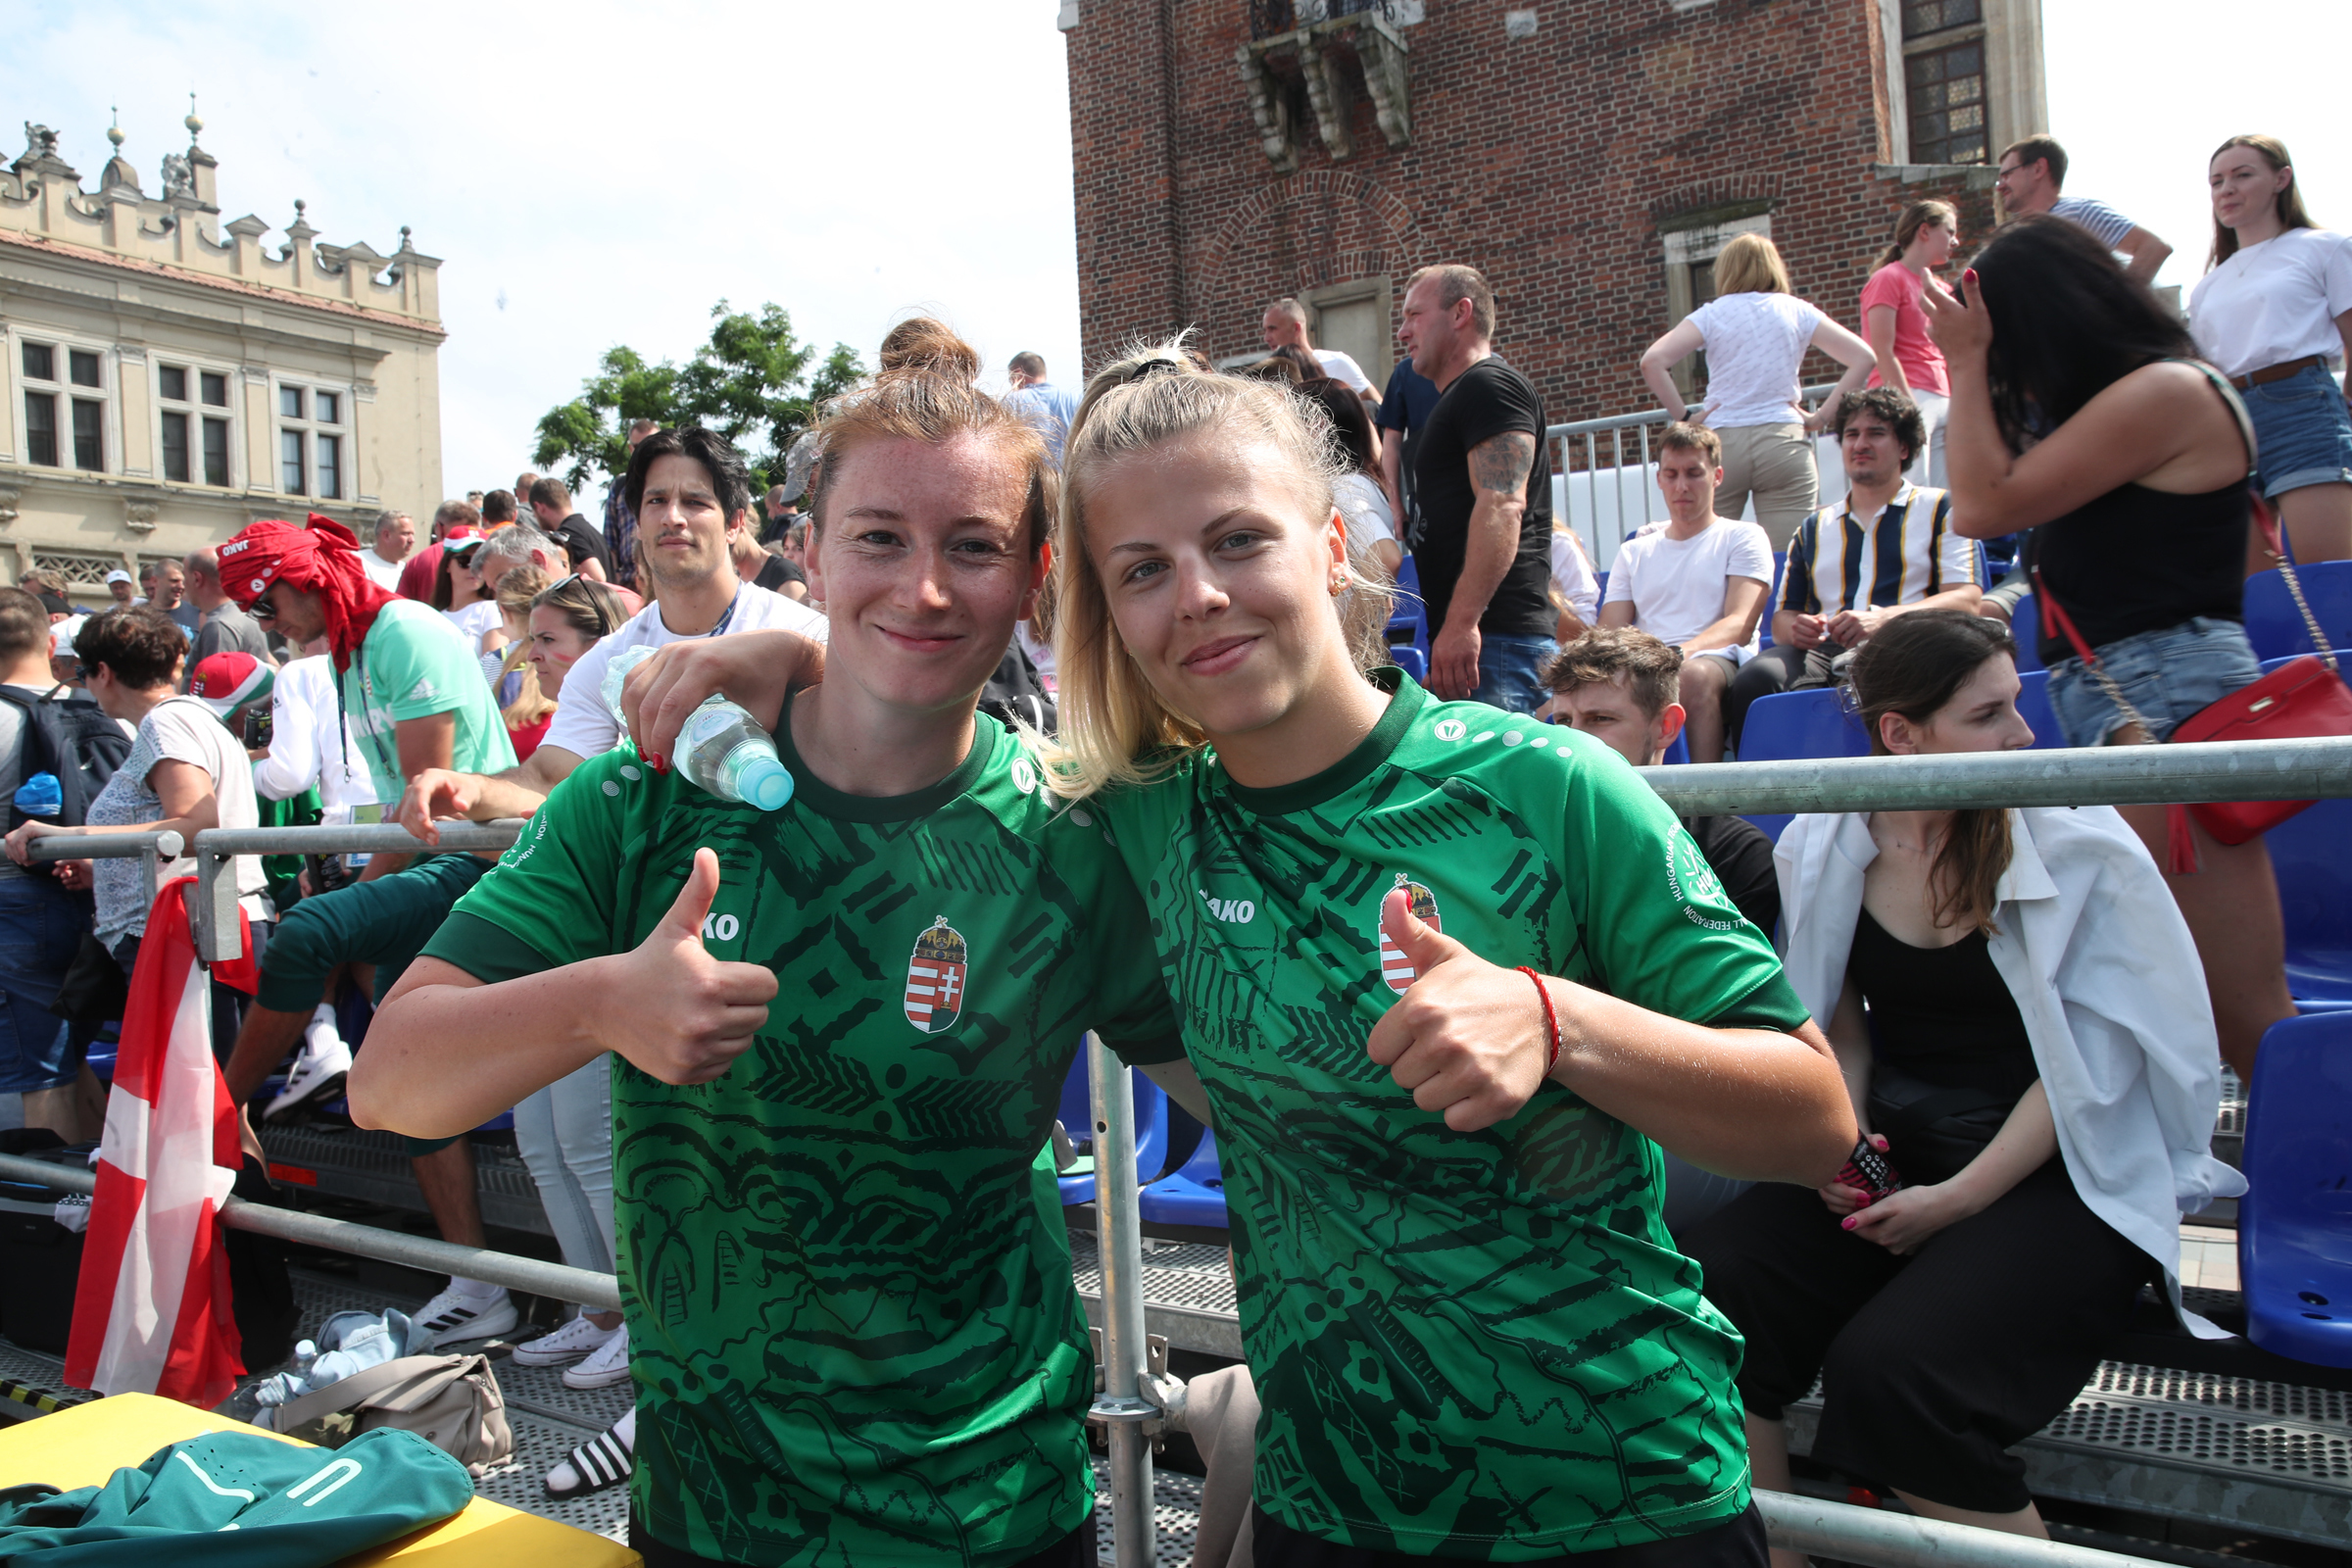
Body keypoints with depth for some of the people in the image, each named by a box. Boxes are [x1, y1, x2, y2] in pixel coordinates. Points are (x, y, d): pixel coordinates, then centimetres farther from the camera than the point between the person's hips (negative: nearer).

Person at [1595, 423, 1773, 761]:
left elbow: (1740, 626, 0)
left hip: (1718, 661, -2)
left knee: (1693, 674, -40)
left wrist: (1684, 652, -22)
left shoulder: (1743, 538, 16)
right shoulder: (1633, 552, 27)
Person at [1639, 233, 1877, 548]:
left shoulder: (1711, 314, 6)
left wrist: (1681, 416, -2)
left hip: (1721, 442, -1)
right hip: (1784, 442, 1)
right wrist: (1823, 416, 6)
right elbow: (1864, 358, 5)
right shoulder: (1797, 311, 10)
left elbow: (1652, 361, -8)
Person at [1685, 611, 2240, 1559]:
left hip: (2058, 1175, -3)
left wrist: (1961, 1198, -13)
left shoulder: (2078, 844, -6)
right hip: (1888, 1152, 4)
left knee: (1891, 1368, -30)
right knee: (1703, 1297, -20)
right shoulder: (1826, 844, 3)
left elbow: (2099, 1061, -7)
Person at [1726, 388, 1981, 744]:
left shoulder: (1940, 509, 18)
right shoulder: (1813, 528, 30)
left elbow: (1966, 599, 3)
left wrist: (1883, 618, -15)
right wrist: (1796, 629, -2)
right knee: (1757, 677, -33)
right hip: (1822, 650, 3)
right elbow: (1782, 617, 25)